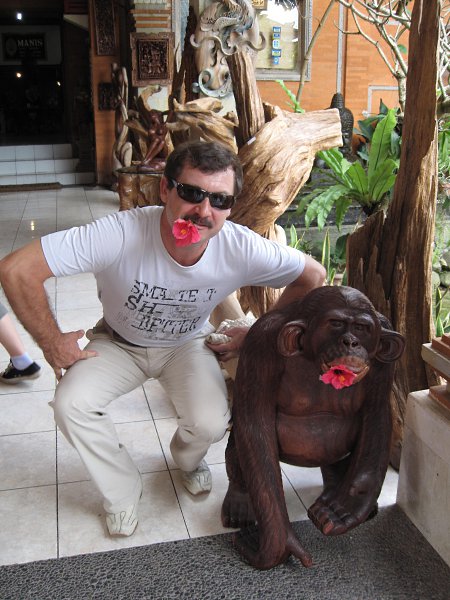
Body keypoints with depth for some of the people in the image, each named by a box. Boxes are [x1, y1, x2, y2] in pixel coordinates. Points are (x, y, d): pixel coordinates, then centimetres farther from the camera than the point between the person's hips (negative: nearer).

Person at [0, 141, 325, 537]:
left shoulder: (242, 249, -30)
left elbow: (313, 276, -11)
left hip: (188, 344, 1)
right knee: (71, 403, -25)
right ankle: (123, 492, 5)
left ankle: (188, 459, 20)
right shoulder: (120, 234, -38)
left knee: (211, 424, -22)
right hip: (117, 342, 0)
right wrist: (53, 343, -24)